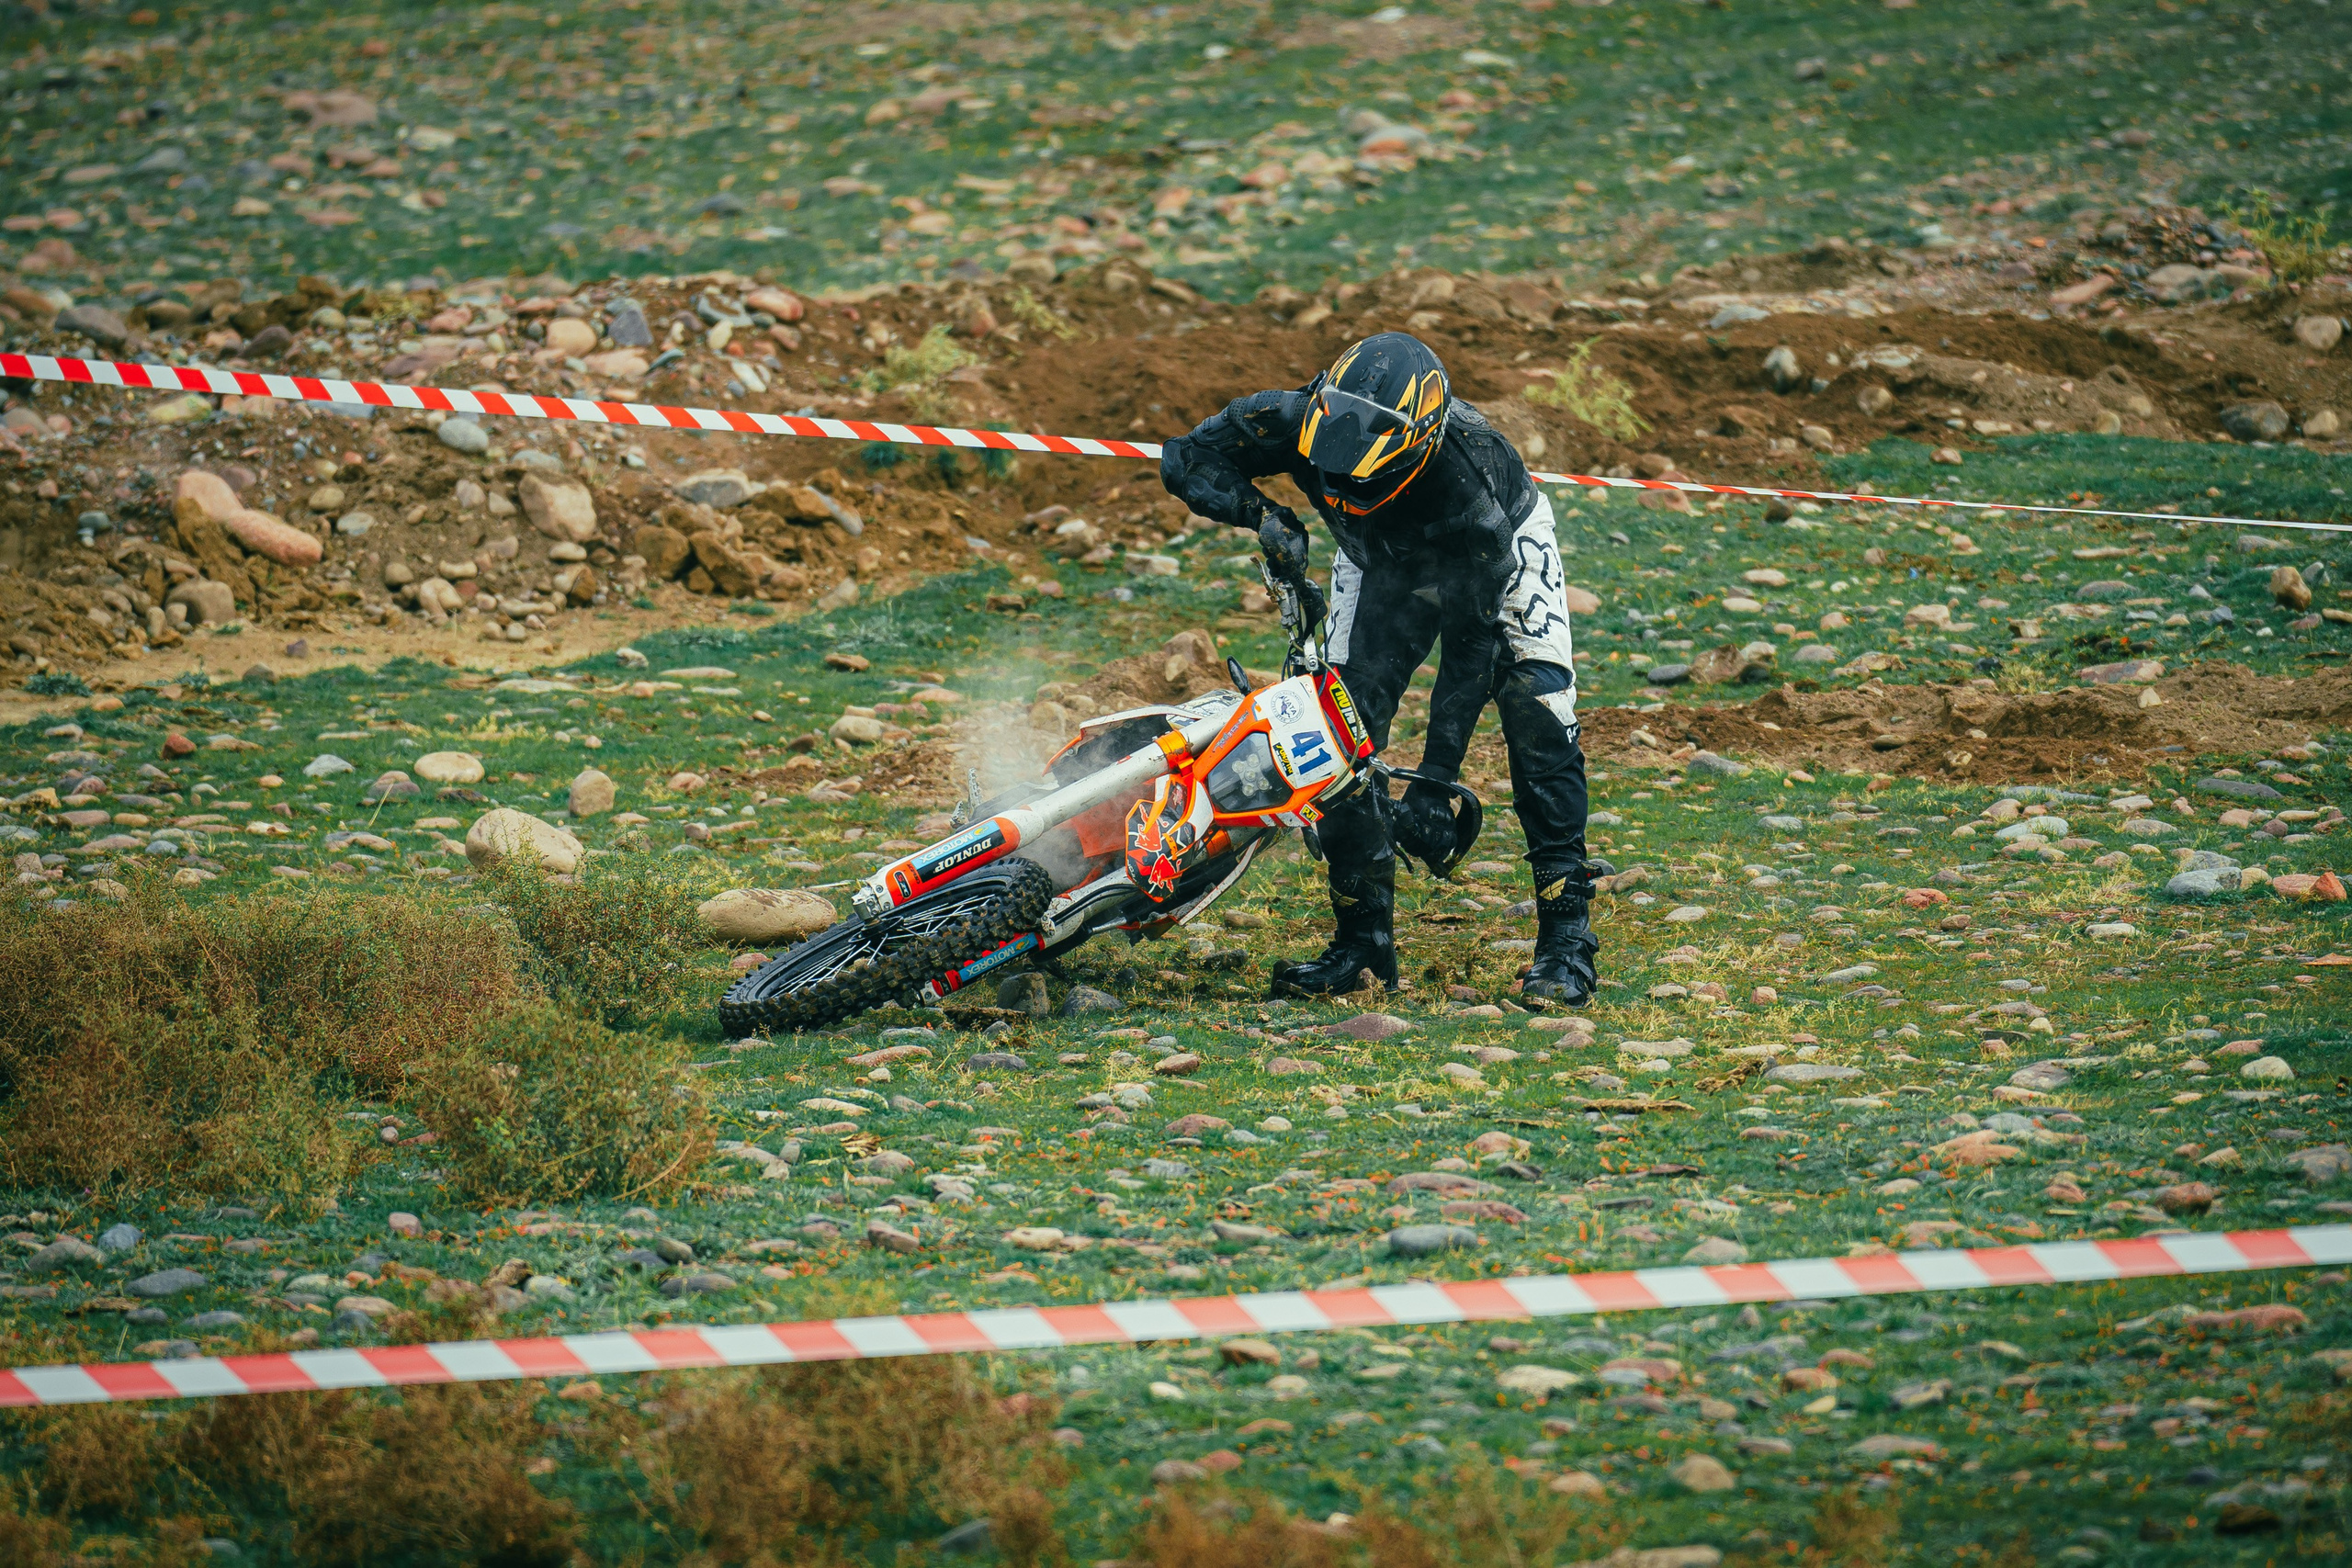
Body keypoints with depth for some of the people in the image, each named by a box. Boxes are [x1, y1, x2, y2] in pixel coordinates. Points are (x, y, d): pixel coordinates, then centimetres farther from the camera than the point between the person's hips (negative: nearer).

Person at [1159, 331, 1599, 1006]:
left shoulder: (1465, 482, -43)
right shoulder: (1298, 420, -35)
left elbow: (1472, 643, -36)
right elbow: (1187, 458, -21)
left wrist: (1437, 779, -36)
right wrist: (1258, 513, -40)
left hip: (1502, 541, -4)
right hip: (1382, 557, 4)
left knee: (1539, 716, -21)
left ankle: (1566, 938, -16)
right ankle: (1364, 942, -1)